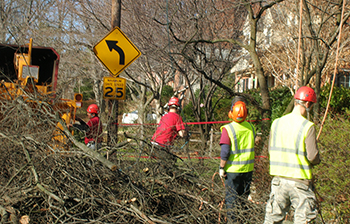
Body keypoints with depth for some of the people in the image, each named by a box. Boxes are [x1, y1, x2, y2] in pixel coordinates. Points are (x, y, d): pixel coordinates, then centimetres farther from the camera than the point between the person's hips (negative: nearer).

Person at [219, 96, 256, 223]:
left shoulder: (228, 129, -16)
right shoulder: (251, 128, -1)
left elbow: (224, 152, -16)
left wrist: (221, 167, -7)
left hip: (233, 170, -4)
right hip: (248, 169, 5)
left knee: (231, 199, 6)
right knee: (244, 198, 17)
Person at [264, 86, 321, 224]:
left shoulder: (276, 123, 2)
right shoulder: (308, 126, -12)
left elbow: (271, 150, 7)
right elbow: (313, 156, -13)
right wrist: (317, 160, 8)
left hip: (279, 180, 5)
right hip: (299, 181, -5)